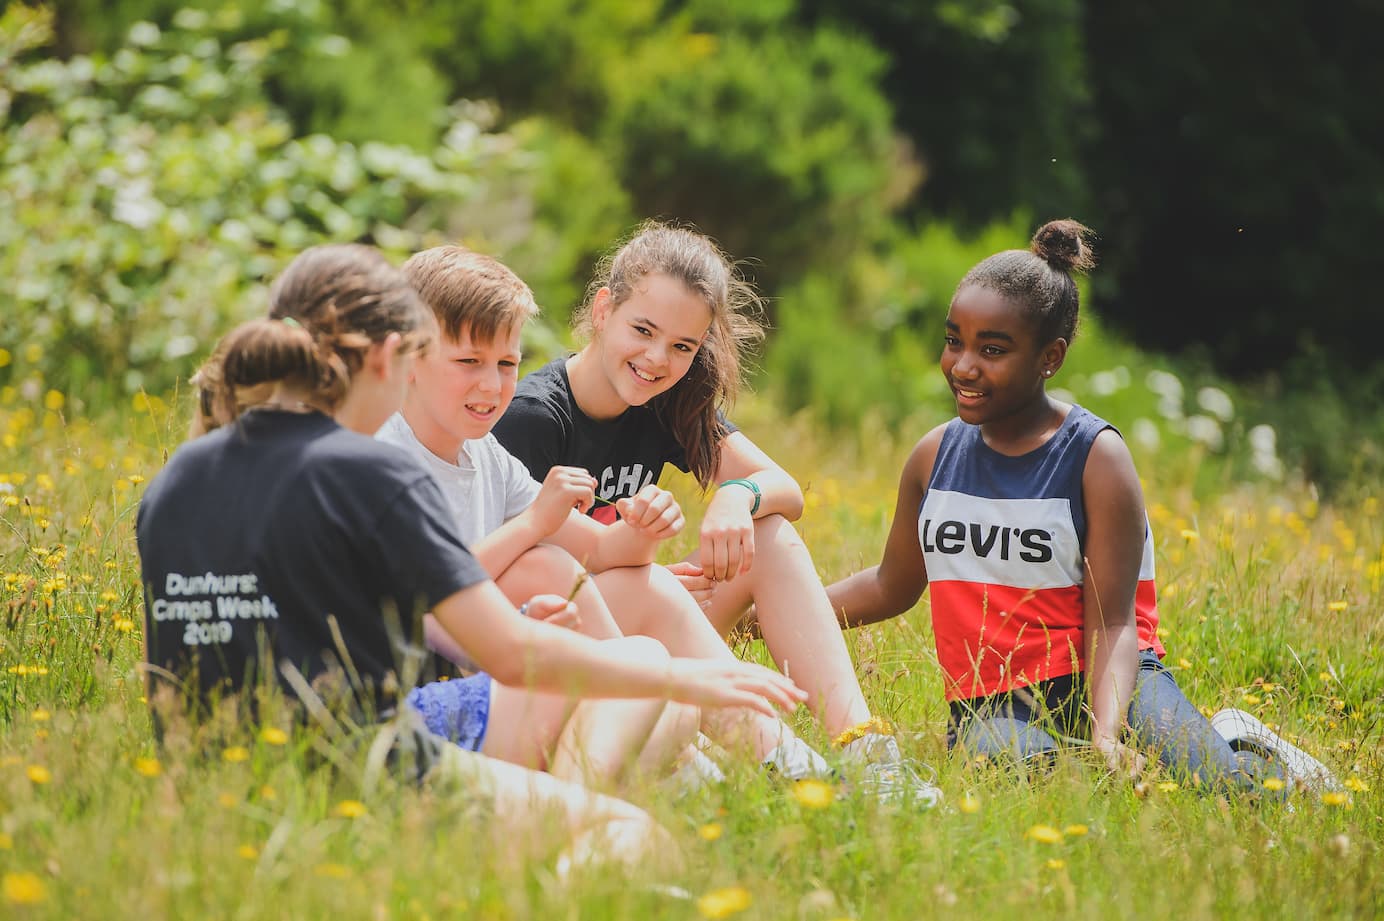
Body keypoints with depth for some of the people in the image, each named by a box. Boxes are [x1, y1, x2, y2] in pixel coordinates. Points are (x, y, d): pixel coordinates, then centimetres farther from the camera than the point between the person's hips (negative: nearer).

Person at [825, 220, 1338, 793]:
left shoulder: (1097, 457, -6)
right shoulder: (935, 456, 8)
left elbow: (1112, 625, -11)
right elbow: (891, 586, 23)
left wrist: (1107, 737, -29)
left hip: (1099, 681, -2)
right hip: (992, 705, 2)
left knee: (1219, 791, -28)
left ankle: (1247, 752, 7)